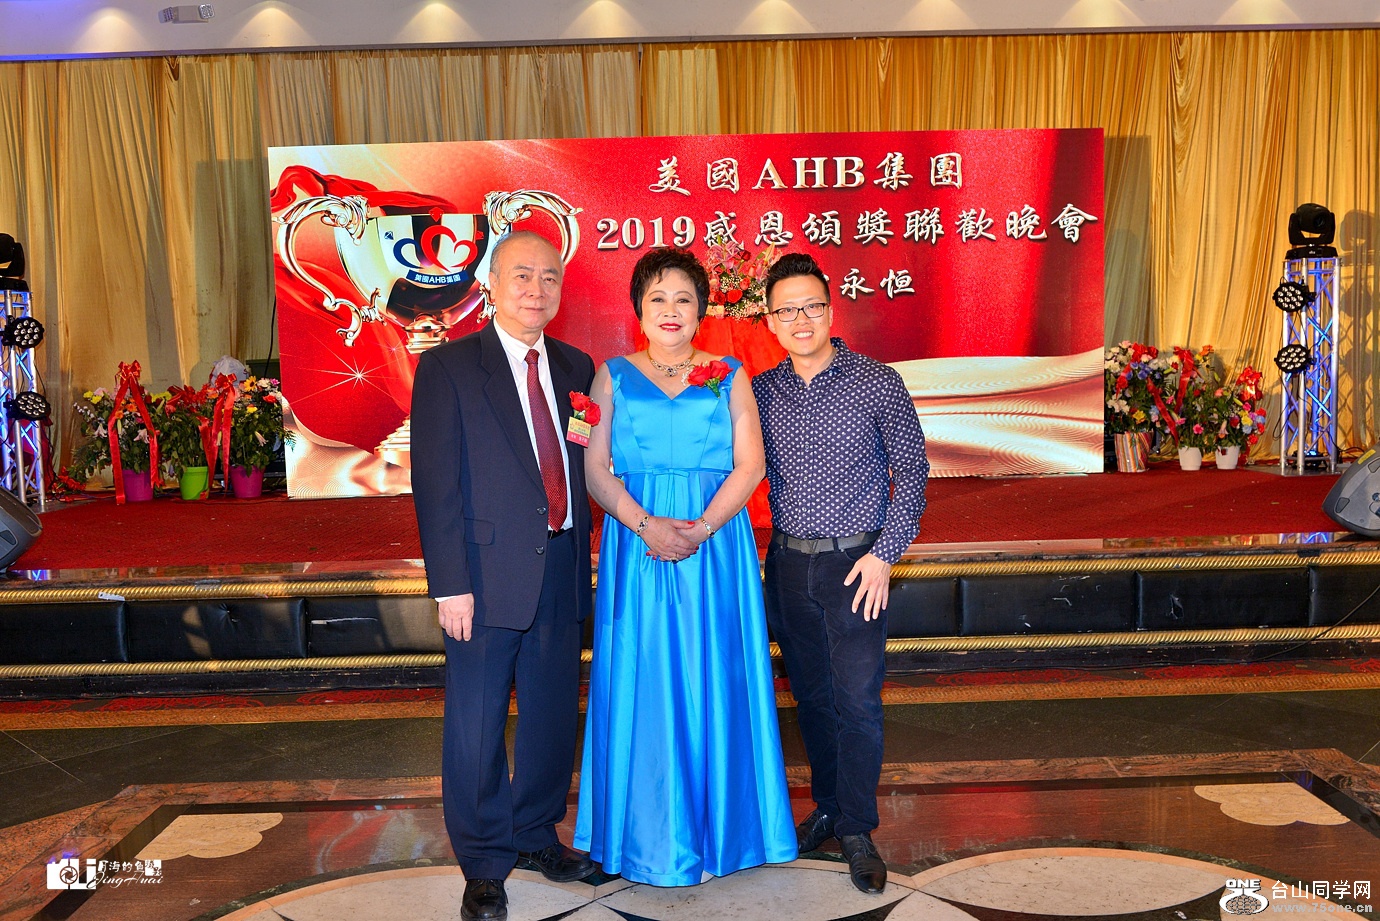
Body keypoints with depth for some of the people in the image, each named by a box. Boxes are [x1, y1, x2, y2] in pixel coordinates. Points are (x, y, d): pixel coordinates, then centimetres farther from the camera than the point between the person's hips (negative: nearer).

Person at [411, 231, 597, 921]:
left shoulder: (575, 368, 9)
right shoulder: (448, 367, -5)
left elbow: (580, 466, 12)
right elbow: (436, 483, -9)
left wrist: (582, 553, 3)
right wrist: (450, 583, -14)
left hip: (560, 573, 5)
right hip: (488, 576, -4)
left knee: (554, 716, 16)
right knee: (477, 726, 7)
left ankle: (536, 835, 38)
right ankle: (484, 864, 26)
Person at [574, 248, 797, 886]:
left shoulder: (730, 375, 7)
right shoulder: (613, 376, 7)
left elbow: (750, 464, -1)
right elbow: (595, 468, 0)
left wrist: (700, 528, -15)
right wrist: (646, 525, -16)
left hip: (715, 551, 0)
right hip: (636, 548, 0)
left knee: (712, 683, 5)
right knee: (642, 685, 4)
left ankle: (716, 827, 21)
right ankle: (648, 833, 19)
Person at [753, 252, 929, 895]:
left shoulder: (877, 383, -5)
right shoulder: (759, 391, 3)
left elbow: (912, 472, -2)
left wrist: (884, 554, -8)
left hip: (855, 564, -3)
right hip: (787, 564, 3)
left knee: (858, 702, -1)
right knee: (811, 696, 14)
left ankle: (857, 831, 15)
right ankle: (827, 808, 32)